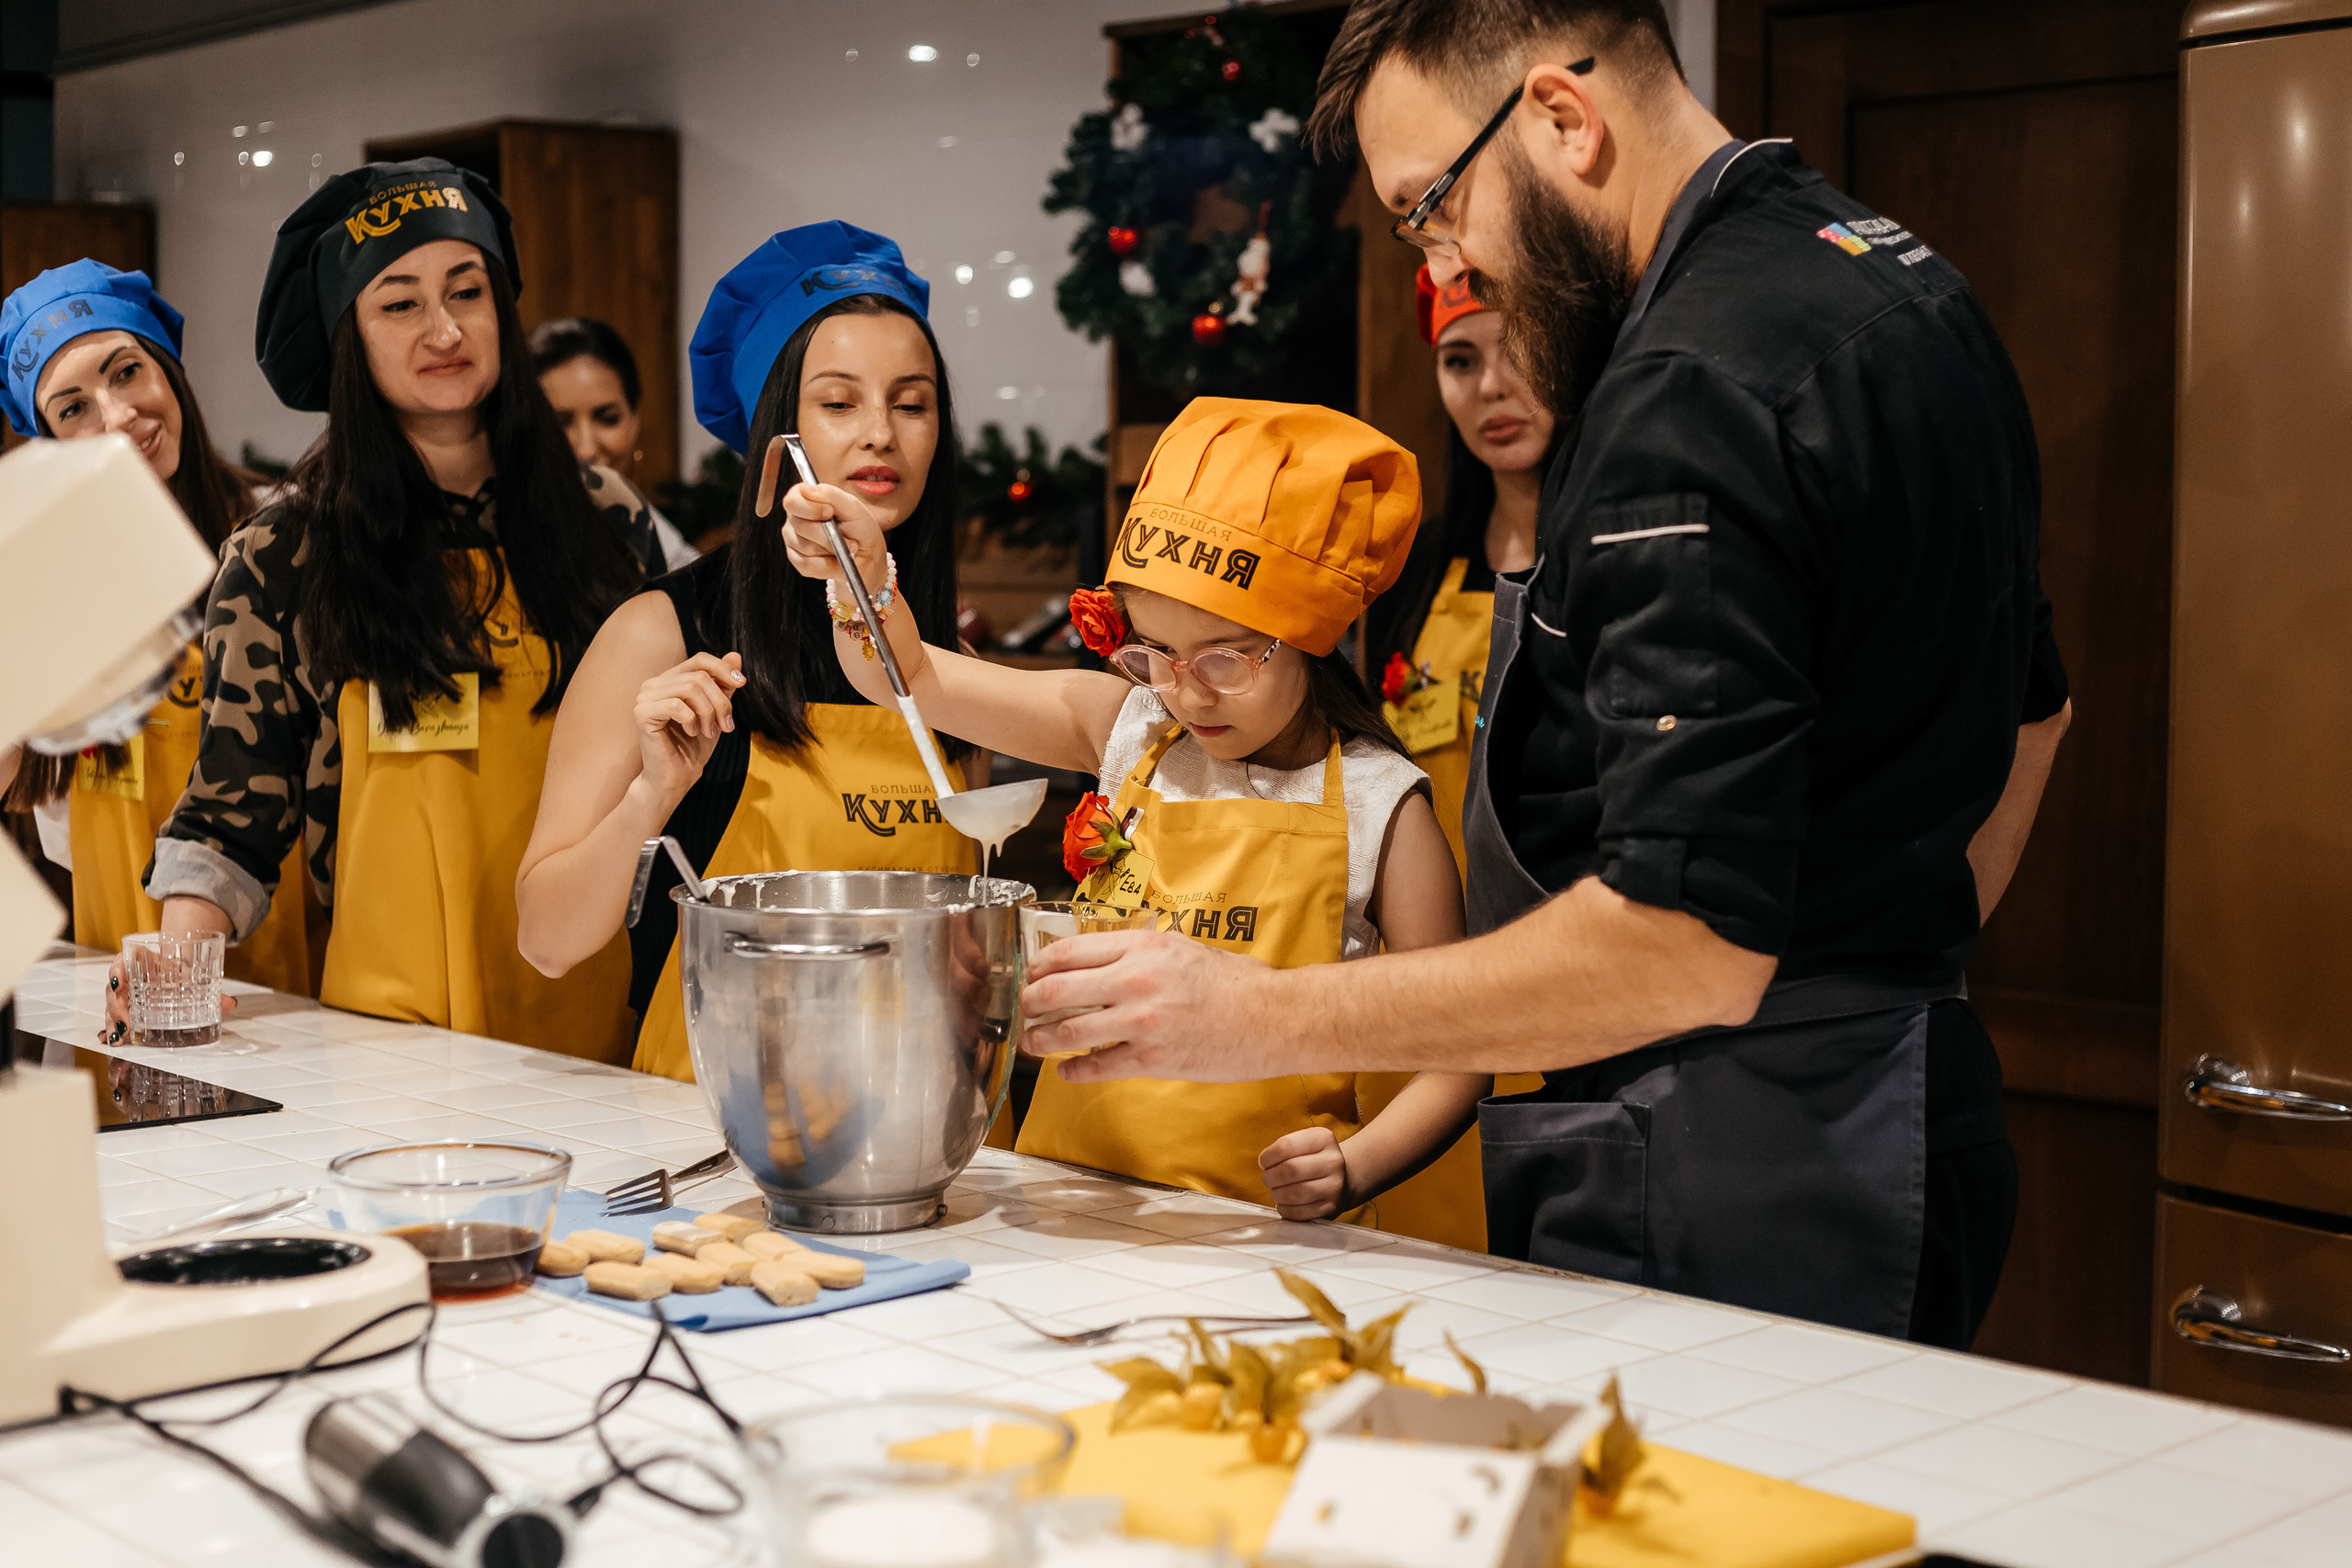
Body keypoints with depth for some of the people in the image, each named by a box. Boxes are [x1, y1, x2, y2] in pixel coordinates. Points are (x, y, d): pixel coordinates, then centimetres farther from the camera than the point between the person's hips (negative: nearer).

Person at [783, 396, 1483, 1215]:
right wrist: (862, 573, -6)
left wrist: (1357, 1169, -17)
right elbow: (909, 677, 14)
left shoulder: (1379, 805, -3)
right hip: (1068, 1186, 0)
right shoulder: (1128, 728, 8)